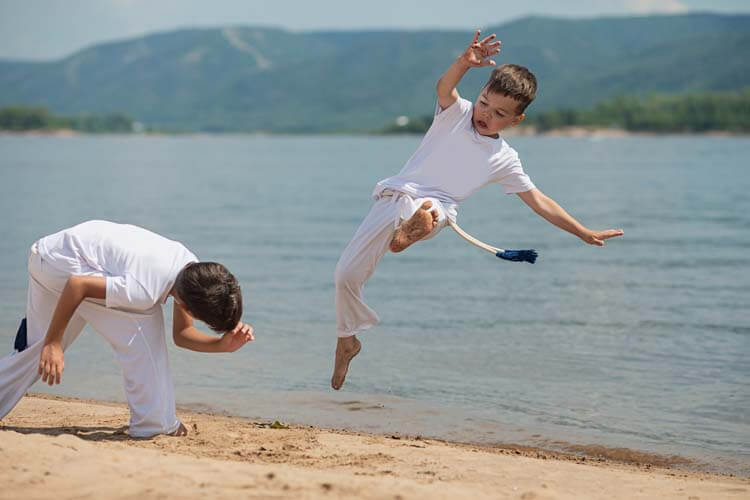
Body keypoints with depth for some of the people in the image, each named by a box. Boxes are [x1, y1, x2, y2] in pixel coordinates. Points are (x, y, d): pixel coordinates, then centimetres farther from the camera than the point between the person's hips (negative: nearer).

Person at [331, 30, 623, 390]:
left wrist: (585, 233, 8)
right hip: (393, 197, -1)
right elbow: (444, 87, -20)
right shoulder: (457, 112, 3)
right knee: (346, 273, -3)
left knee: (428, 212, -37)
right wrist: (465, 62, -42)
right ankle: (347, 341, 16)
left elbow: (539, 202, 12)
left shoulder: (505, 160, 7)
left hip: (436, 208, 1)